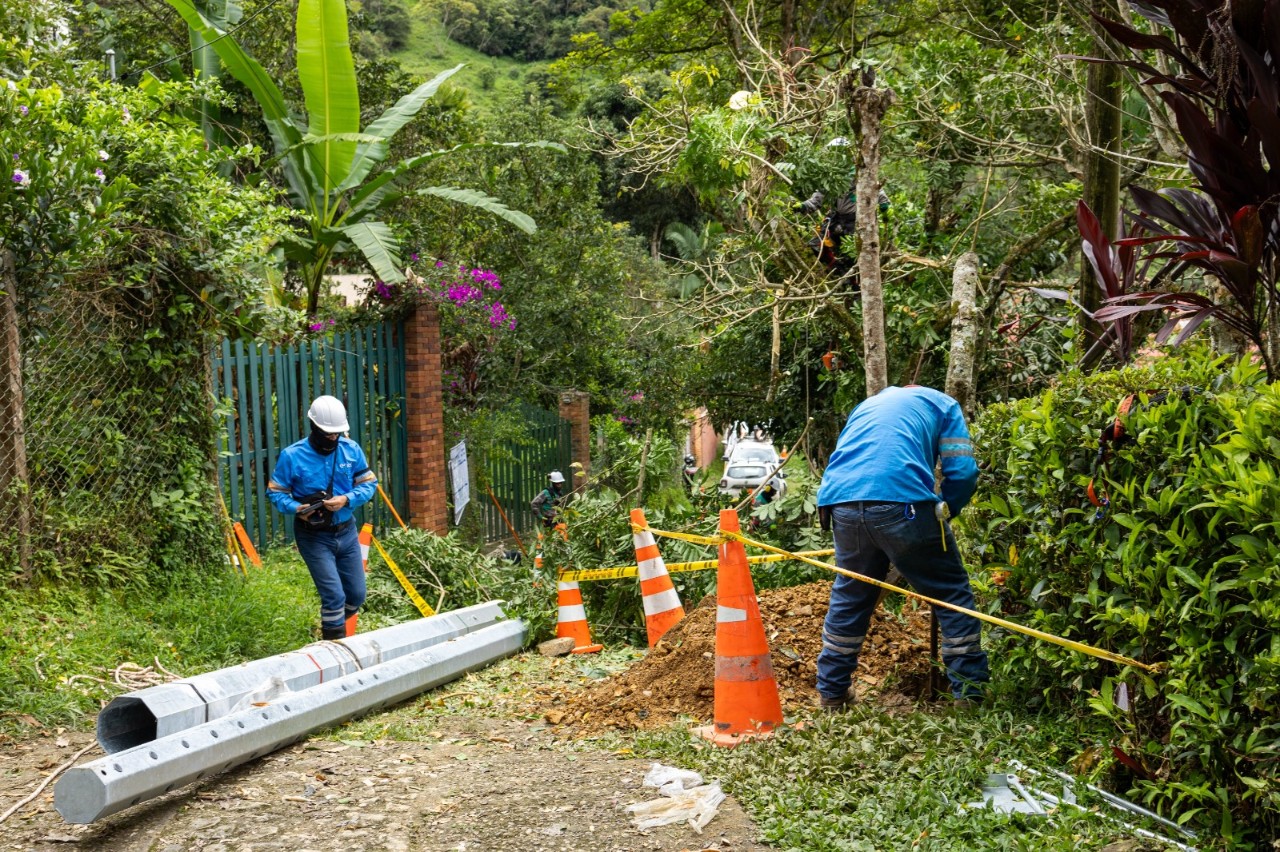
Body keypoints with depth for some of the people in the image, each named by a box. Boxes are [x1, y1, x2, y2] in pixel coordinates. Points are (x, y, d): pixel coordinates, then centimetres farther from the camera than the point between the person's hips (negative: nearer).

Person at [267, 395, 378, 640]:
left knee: (356, 595, 12)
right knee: (335, 596, -11)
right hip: (313, 536, -4)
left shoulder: (351, 449, -3)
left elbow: (369, 483, 1)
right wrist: (296, 508, -26)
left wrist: (347, 499, -19)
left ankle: (331, 628, 40)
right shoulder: (292, 455, -12)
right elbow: (275, 492, -5)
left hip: (346, 532, 4)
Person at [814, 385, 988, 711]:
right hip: (901, 500, -4)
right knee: (952, 593, 10)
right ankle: (970, 691, 10)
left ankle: (831, 691, 29)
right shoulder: (942, 403, 21)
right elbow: (962, 471, 8)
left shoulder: (867, 405, 35)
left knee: (849, 596, 23)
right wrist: (941, 513, 24)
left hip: (840, 501, 5)